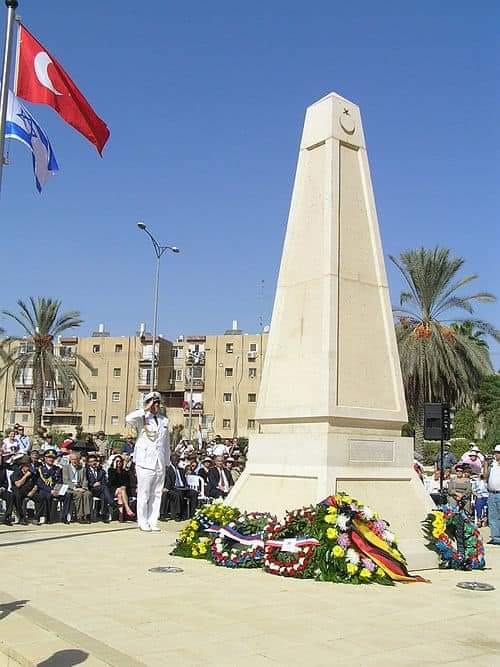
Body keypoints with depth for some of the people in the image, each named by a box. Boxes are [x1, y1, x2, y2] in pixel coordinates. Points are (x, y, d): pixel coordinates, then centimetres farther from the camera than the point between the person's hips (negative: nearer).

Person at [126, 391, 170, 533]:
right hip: (145, 462, -5)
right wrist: (145, 410, -16)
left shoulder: (164, 421, 16)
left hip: (160, 464, 5)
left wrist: (167, 462, 17)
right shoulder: (142, 419, 0)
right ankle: (143, 523, 7)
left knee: (157, 494, 6)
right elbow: (129, 419, -23)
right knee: (144, 494, -2)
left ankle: (152, 522, 13)